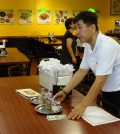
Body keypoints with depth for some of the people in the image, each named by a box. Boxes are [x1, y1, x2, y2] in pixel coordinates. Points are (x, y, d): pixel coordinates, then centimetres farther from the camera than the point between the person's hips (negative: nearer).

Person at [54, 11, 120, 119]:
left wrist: (83, 105, -32)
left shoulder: (106, 46, -28)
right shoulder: (89, 46, -2)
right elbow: (82, 71, 3)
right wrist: (65, 92, -2)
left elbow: (100, 81, -31)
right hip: (107, 92, 7)